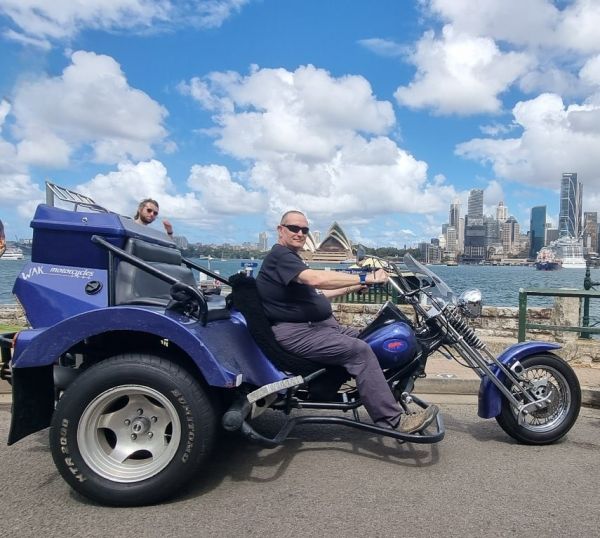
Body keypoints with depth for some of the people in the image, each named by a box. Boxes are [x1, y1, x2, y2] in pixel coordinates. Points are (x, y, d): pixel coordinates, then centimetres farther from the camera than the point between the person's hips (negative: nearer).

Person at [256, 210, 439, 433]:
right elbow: (315, 278, -28)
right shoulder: (280, 255, -12)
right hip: (296, 333, -10)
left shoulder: (290, 257, 22)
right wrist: (364, 278, -26)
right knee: (360, 351, -21)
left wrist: (351, 287, 18)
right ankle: (393, 420, -17)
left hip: (319, 325, 10)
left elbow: (314, 293, 23)